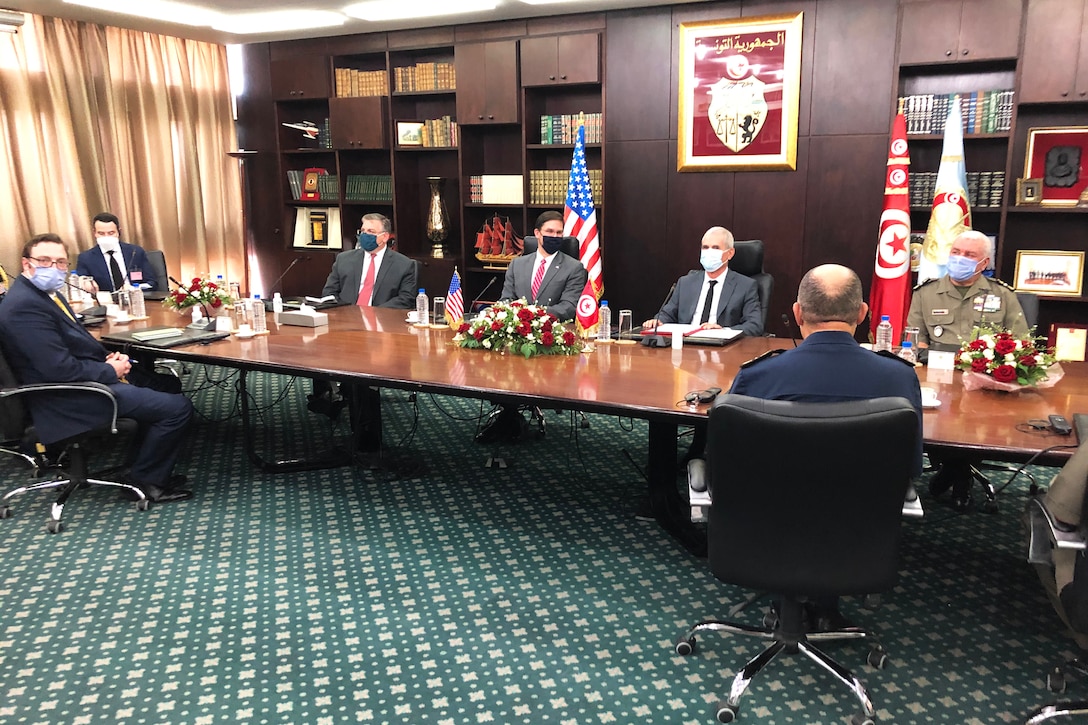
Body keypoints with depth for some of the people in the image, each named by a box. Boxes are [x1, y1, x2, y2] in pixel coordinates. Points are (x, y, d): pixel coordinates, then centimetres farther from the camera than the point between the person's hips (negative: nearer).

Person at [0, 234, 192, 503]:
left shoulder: (45, 293, 9)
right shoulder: (25, 305, -22)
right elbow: (59, 369, -27)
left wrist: (108, 358, 0)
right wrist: (111, 370, -14)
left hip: (86, 377, 11)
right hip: (71, 399, -11)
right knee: (178, 407, -13)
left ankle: (145, 464, 24)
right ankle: (147, 478, 6)